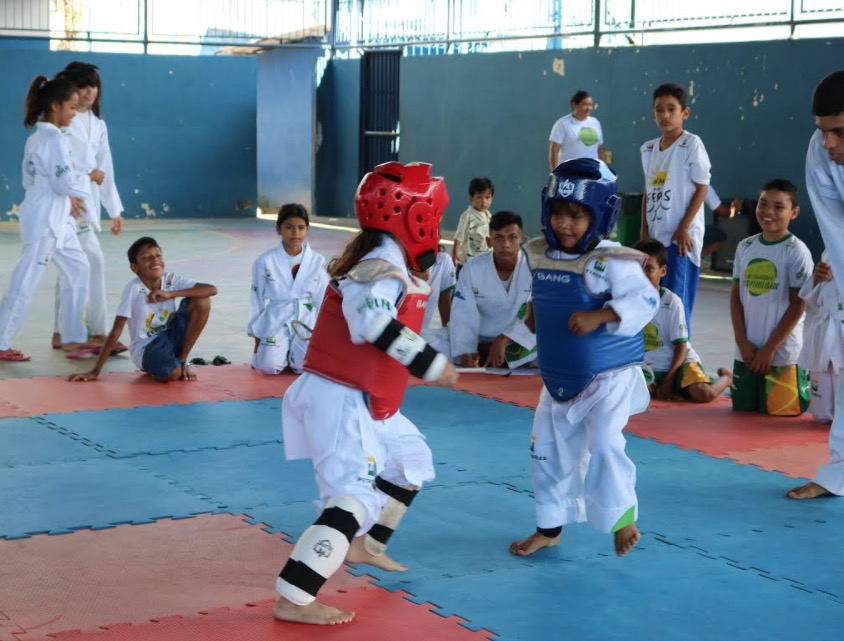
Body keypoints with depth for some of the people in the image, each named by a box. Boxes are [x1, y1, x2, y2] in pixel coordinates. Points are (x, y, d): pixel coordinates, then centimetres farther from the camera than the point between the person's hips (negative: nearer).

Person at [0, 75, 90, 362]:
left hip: (56, 217, 10)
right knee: (26, 281, -6)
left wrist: (67, 199, 9)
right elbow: (64, 182, -20)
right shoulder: (54, 138, -17)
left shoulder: (36, 136, 13)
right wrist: (76, 196, 2)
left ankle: (74, 337, 20)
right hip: (45, 218, -10)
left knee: (77, 268, 15)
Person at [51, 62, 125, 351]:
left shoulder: (98, 125, 15)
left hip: (89, 201, 7)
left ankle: (60, 334, 16)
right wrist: (87, 175, -12)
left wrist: (115, 211, 14)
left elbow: (106, 170, 16)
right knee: (93, 261, -13)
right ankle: (98, 333, -6)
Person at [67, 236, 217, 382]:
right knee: (172, 374, -36)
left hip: (169, 338, 5)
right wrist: (95, 371, -17)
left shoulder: (171, 279, -8)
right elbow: (116, 330, -17)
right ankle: (151, 367, 3)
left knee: (201, 301, -16)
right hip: (144, 348, -5)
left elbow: (212, 289, -16)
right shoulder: (133, 289, -19)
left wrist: (171, 294, -25)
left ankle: (182, 360, -1)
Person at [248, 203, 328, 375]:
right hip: (275, 322, -1)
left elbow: (322, 299, 4)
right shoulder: (265, 261, -5)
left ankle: (293, 355, 16)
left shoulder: (317, 261, -2)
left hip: (306, 322, 1)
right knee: (270, 367, -21)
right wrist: (257, 338, 3)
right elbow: (257, 299, 1)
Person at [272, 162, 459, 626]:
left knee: (411, 460, 27)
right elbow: (374, 321, -36)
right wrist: (431, 363, -35)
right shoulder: (384, 267, -19)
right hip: (340, 401, -11)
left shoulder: (381, 261, 12)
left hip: (361, 401, 11)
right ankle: (293, 600, -18)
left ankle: (365, 545, 41)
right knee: (355, 497, -16)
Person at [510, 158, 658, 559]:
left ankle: (623, 515, 8)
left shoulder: (610, 262, -20)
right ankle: (549, 527, 28)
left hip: (609, 376, -7)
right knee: (546, 451, 12)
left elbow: (644, 300, -26)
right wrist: (533, 311, 2)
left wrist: (599, 316, -33)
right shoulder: (538, 255, 1)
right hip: (558, 377, 7)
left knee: (602, 444, -17)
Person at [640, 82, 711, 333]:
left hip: (682, 236, -6)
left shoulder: (692, 145, -8)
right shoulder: (648, 149, 10)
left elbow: (701, 188, -8)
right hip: (655, 236, 6)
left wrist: (684, 228, -12)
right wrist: (644, 230, 10)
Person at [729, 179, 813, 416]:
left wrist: (770, 348, -11)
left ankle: (807, 386, 27)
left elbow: (799, 305, -11)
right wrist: (743, 342, -4)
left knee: (779, 411, 0)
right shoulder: (745, 247, 4)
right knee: (743, 408, 12)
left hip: (783, 353, -5)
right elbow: (736, 297, 6)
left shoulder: (797, 251, -11)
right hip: (746, 352, 5)